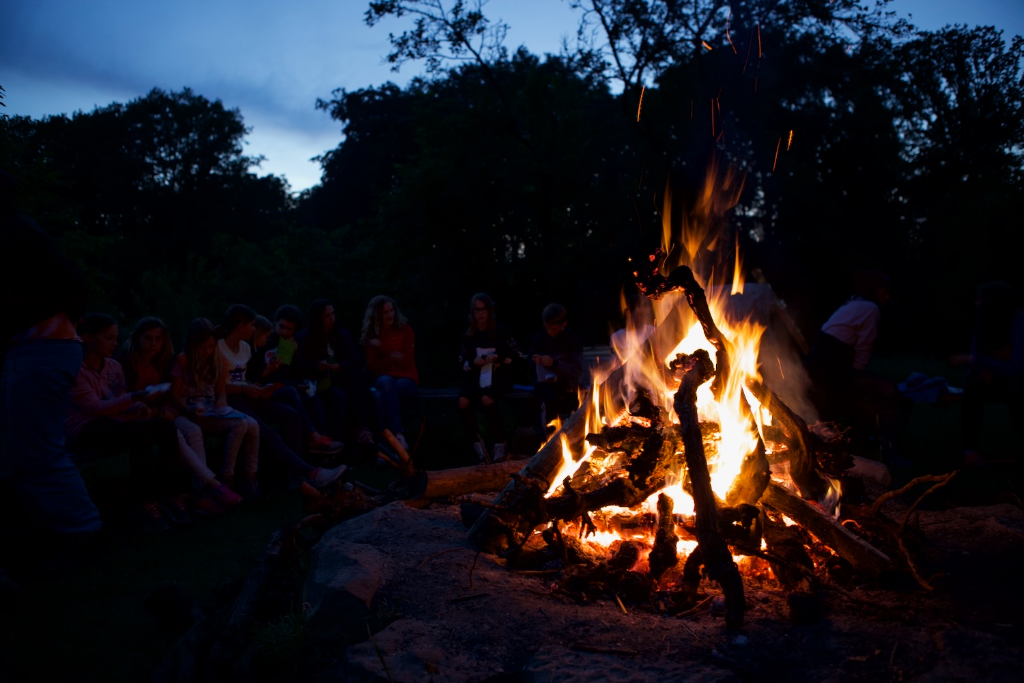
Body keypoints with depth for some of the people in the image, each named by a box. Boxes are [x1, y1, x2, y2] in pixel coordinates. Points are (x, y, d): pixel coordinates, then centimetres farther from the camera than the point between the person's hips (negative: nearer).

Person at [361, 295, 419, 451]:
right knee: (387, 382, -37)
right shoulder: (370, 335, 4)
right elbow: (372, 367, -1)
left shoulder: (405, 330, -1)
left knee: (382, 395, -34)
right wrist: (390, 358, -17)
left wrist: (382, 347, -12)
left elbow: (406, 362, -8)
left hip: (406, 379, -1)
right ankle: (398, 436, -44)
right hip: (383, 379, 1)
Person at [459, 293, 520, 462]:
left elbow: (514, 353, 4)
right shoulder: (468, 335, 10)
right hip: (476, 377, 3)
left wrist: (498, 358, -13)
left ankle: (500, 445, -20)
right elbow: (462, 363, 10)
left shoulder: (501, 330, 3)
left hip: (498, 376, -3)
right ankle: (477, 442, -10)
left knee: (487, 399, -35)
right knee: (463, 401, -29)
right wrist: (473, 362, -12)